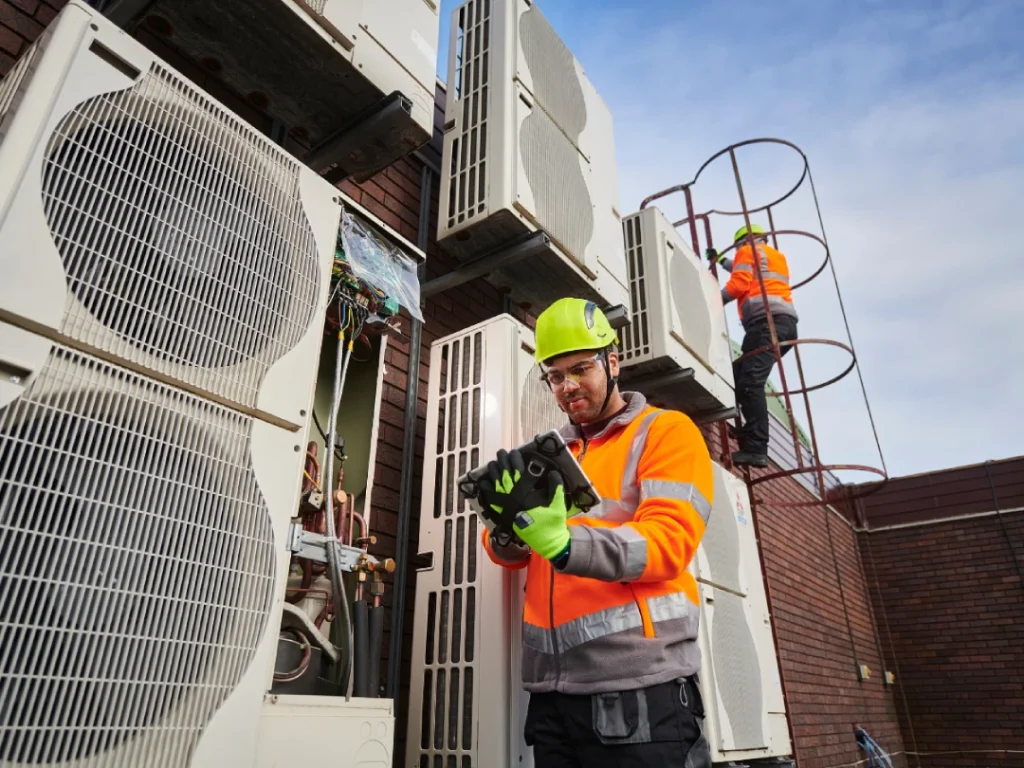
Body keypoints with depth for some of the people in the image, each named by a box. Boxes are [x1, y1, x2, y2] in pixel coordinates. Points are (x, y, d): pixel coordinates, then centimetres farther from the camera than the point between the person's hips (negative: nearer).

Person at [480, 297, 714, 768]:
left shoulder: (666, 432, 0)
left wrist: (562, 544, -29)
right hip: (551, 690, 5)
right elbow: (508, 553, 8)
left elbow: (669, 541, -14)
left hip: (639, 688, -5)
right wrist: (508, 521, -16)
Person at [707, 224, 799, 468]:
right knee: (740, 375, 12)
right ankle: (752, 431, 0)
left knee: (750, 381, -22)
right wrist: (720, 260, 65)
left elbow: (739, 284, -4)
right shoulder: (777, 256, 37)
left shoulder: (748, 251, 12)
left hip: (767, 321, -9)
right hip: (785, 322, 10)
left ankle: (756, 448, -33)